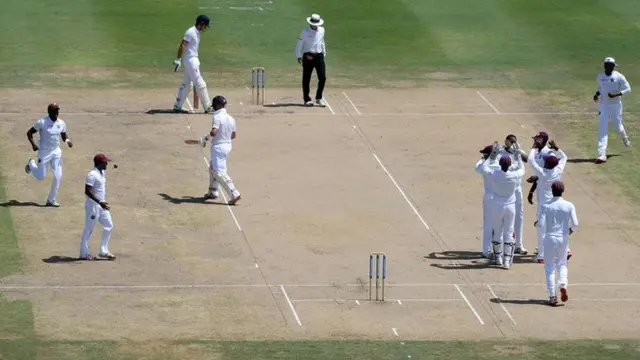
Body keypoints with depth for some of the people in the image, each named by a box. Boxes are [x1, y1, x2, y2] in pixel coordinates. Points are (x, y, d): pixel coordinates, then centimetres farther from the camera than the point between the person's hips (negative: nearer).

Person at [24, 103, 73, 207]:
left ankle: (51, 200, 9)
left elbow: (64, 135, 15)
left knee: (58, 176, -3)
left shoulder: (61, 123, 0)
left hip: (56, 152, 4)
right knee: (41, 176, 5)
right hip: (44, 152, -4)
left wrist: (67, 141, -7)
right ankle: (31, 164, 38)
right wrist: (33, 144, -22)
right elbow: (29, 132, -8)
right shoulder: (42, 122, -15)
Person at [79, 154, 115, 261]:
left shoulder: (102, 173, 9)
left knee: (109, 225, 11)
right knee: (89, 229, 0)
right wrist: (100, 202, -29)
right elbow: (87, 191, -25)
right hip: (93, 205, -9)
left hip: (101, 205, 9)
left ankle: (103, 251, 18)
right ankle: (84, 254, 9)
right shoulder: (92, 175, -20)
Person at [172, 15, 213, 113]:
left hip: (194, 60, 10)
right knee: (200, 84, -6)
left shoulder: (197, 33, 13)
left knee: (187, 84, 12)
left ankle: (177, 106, 17)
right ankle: (207, 107, -3)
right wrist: (178, 60, -21)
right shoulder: (190, 32, -15)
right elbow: (182, 45, -18)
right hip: (190, 60, -10)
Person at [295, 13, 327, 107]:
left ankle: (319, 98, 8)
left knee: (323, 77, -3)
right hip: (308, 56, -4)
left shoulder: (321, 30, 9)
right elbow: (299, 44, -6)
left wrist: (324, 53, 24)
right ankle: (307, 99, 9)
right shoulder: (305, 32, -6)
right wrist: (299, 56, -12)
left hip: (319, 56, 4)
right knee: (306, 78, 1)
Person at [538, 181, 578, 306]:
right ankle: (563, 284, -7)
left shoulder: (546, 206, -9)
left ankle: (552, 296, 3)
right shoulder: (569, 206, -7)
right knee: (562, 264, 19)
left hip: (550, 238, -1)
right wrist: (571, 230, 13)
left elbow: (541, 224, -13)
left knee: (549, 267, 8)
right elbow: (575, 224, -9)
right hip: (563, 238, 1)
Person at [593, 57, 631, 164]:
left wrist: (616, 94, -22)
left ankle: (625, 138, 51)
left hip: (616, 105, -3)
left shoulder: (619, 77, -11)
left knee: (618, 126, 12)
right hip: (604, 106, 3)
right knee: (603, 129, -7)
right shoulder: (600, 76, 3)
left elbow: (628, 88, -9)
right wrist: (596, 94, -1)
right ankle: (602, 154, -12)